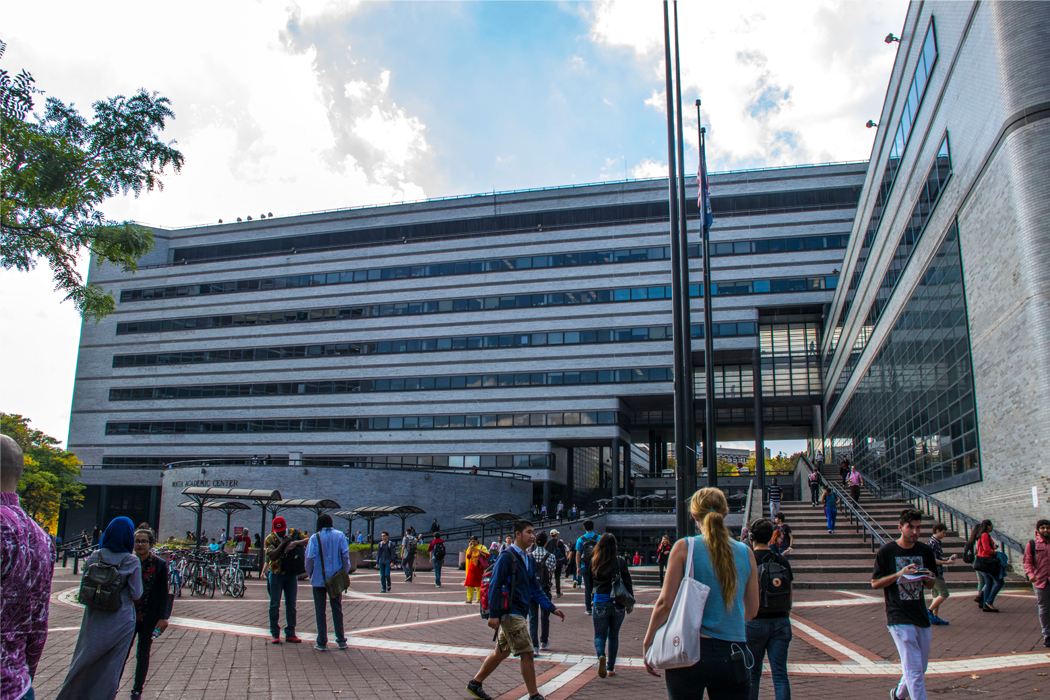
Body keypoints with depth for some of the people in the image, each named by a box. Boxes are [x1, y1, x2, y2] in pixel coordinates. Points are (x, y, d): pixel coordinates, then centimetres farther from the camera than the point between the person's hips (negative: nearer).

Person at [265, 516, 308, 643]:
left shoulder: (294, 533, -1)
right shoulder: (270, 539, -6)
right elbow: (272, 556, -20)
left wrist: (295, 543, -30)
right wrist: (283, 543, -23)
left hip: (291, 574, 2)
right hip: (276, 575, -2)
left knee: (291, 604, 5)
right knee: (275, 605, 1)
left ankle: (290, 634, 11)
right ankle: (275, 634, 8)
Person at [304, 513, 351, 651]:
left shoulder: (315, 537, -5)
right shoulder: (340, 536, 0)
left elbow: (310, 558, -10)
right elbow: (345, 555, -4)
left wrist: (311, 574, 3)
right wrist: (344, 573, 5)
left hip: (319, 579, -2)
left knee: (320, 610, 6)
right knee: (337, 608, 13)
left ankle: (322, 643, 7)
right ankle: (341, 641, 15)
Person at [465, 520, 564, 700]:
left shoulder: (529, 560, 14)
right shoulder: (507, 557, -14)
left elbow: (535, 589, 18)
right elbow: (494, 585, -17)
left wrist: (552, 608, 12)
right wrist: (493, 614, -21)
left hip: (518, 614, 9)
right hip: (510, 613, -9)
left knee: (501, 652, 17)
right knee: (527, 653, -6)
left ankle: (475, 683, 30)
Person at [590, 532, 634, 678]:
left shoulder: (593, 561, -3)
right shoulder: (620, 561, -7)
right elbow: (627, 582, -3)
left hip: (600, 603, 0)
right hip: (617, 604, 0)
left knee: (600, 635, 10)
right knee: (614, 636, 16)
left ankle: (601, 656, -19)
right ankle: (611, 667, 20)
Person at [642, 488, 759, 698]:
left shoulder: (684, 547, -5)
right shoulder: (746, 552, 4)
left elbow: (666, 603, -7)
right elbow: (752, 610, 11)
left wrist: (647, 643, 4)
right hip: (733, 657, 2)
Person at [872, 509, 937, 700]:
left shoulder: (925, 551, 7)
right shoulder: (886, 551, -6)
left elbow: (931, 585, 15)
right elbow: (875, 583, -4)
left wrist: (927, 578, -8)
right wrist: (899, 574, -18)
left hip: (921, 616, 6)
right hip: (899, 618, -5)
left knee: (921, 669, 16)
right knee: (914, 670, -12)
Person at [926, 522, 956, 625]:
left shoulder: (937, 543, 16)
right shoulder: (932, 543, -15)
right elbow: (933, 560, -21)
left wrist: (948, 559, 12)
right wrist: (947, 562, -15)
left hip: (937, 573, 10)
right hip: (934, 572, -10)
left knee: (937, 595, 11)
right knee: (944, 594, -11)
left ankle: (934, 617, 15)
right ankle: (929, 611, -6)